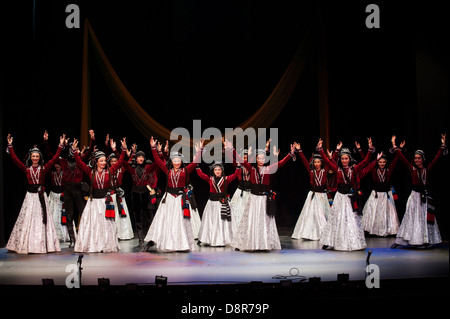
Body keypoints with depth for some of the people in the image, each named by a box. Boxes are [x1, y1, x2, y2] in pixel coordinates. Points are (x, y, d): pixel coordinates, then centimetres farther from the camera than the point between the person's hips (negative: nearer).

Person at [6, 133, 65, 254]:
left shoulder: (44, 168, 4)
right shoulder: (26, 169, 6)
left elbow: (54, 159, -2)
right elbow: (15, 159, 2)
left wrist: (60, 146, -7)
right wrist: (10, 146, -3)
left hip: (41, 195, 0)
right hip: (30, 195, 0)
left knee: (42, 219, 1)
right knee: (28, 218, 1)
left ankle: (43, 244, 4)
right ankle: (27, 245, 6)